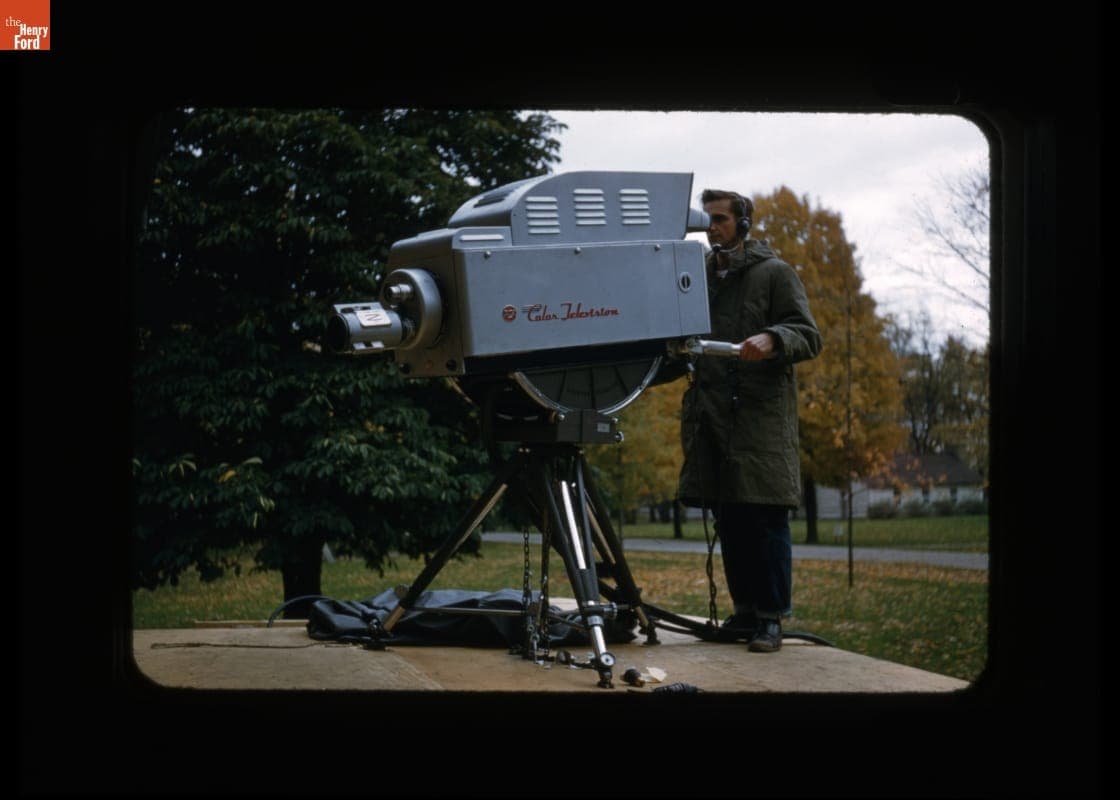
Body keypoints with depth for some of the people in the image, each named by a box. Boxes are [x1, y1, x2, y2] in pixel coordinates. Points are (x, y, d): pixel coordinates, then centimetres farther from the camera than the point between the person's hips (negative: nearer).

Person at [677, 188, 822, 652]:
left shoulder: (774, 273, 4)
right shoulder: (702, 277, 21)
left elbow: (808, 336, -4)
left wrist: (772, 340, -23)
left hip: (761, 414, -6)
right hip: (711, 417, 6)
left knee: (765, 519, -7)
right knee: (727, 522, 8)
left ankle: (771, 618, -3)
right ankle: (745, 611, 17)